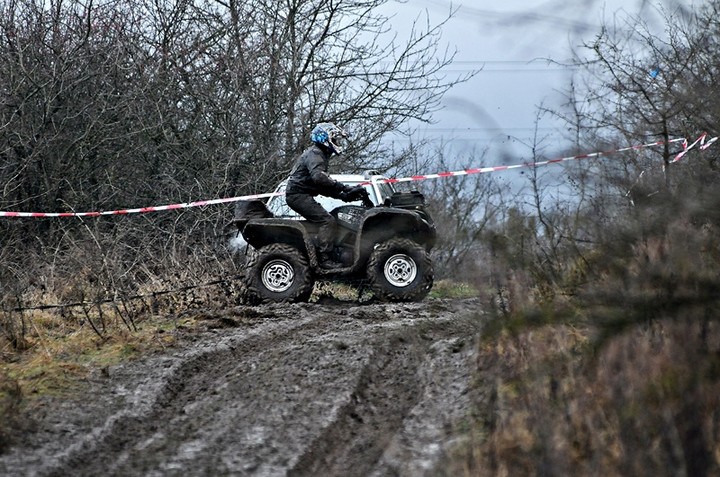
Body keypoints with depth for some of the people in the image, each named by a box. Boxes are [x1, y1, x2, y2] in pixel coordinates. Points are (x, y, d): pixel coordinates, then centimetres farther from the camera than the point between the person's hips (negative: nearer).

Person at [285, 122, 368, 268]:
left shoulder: (321, 155, 22)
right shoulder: (315, 154, -12)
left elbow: (322, 187, 22)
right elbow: (318, 177, -32)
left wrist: (341, 195, 8)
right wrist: (344, 188, -32)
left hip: (298, 195, 11)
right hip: (299, 195, -11)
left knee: (324, 219, 13)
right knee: (327, 220, -18)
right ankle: (324, 259, -23)